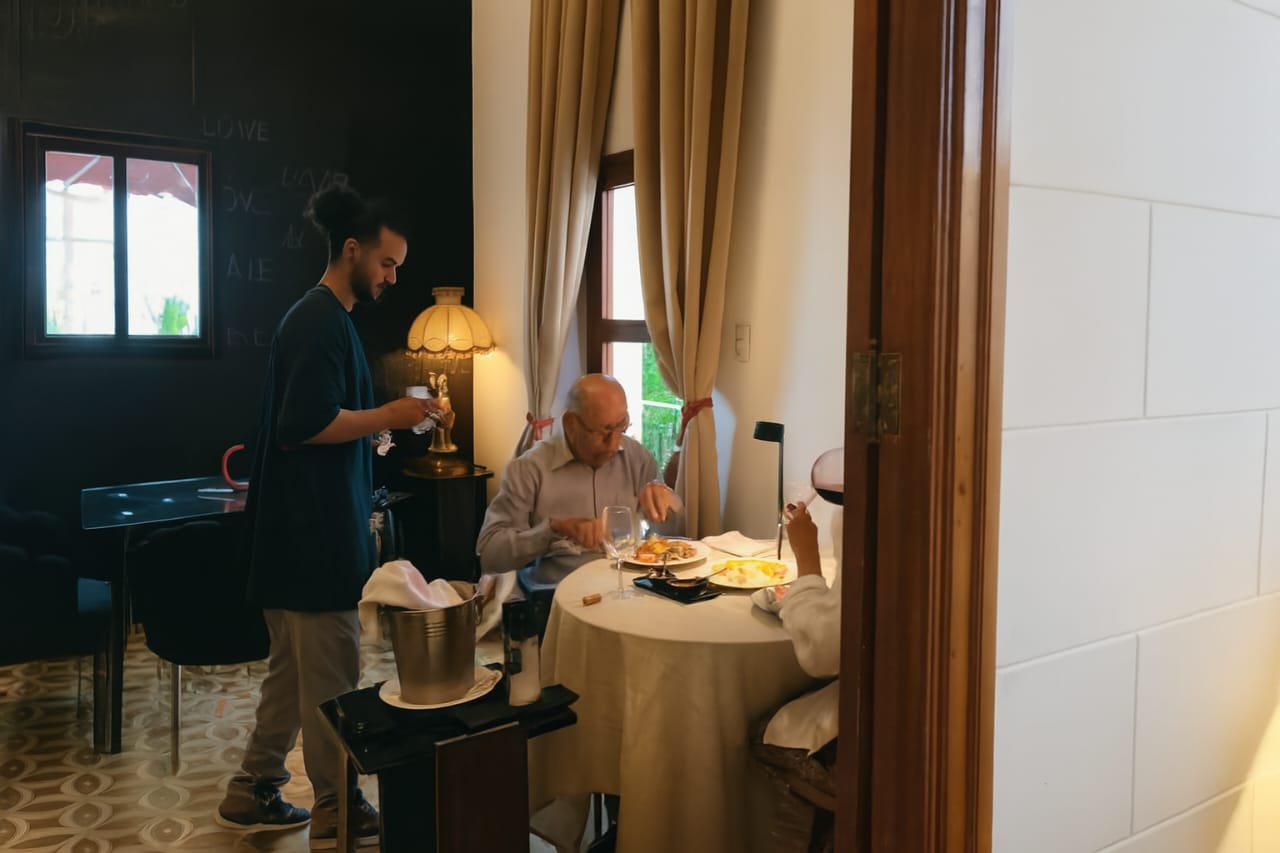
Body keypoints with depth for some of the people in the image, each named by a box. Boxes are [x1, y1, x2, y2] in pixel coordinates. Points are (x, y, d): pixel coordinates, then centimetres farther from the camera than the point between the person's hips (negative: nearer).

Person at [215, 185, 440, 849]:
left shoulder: (323, 316, 16)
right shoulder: (321, 321, -16)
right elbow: (304, 424, -24)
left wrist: (380, 424, 11)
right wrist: (388, 416, -16)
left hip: (312, 527, 10)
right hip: (315, 530, -10)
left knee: (295, 664, 18)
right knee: (331, 671, 1)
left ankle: (252, 793, 30)